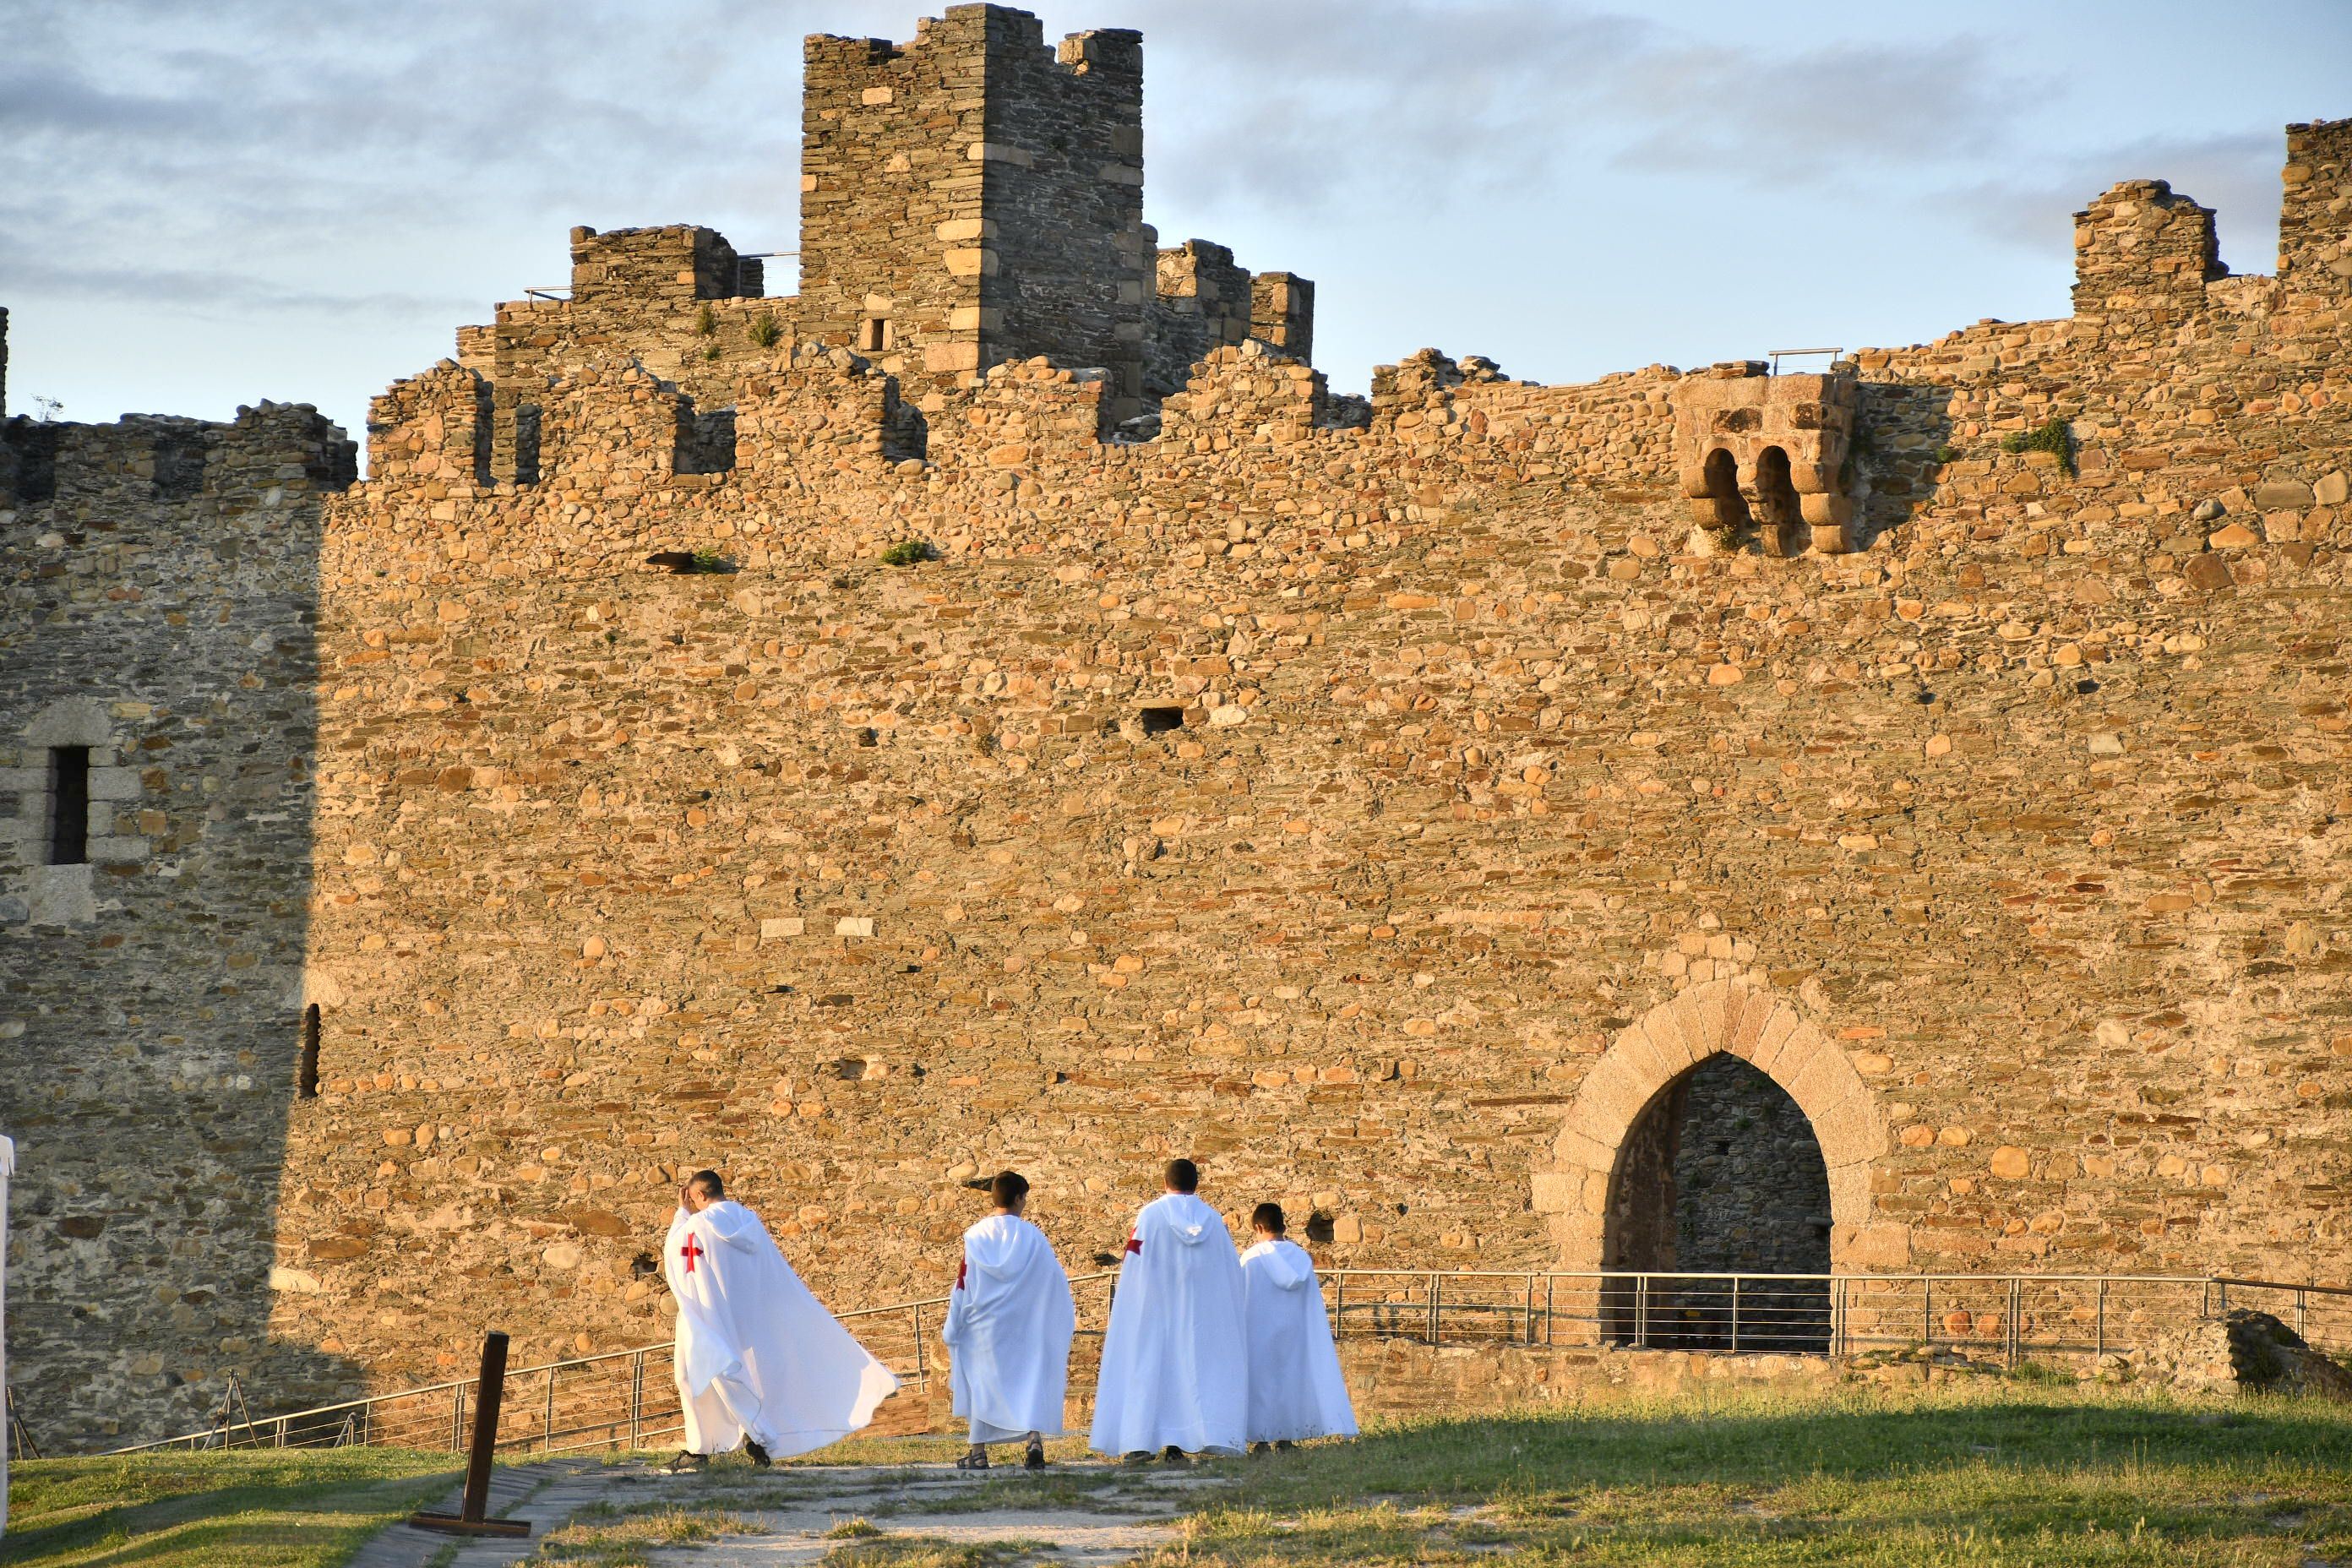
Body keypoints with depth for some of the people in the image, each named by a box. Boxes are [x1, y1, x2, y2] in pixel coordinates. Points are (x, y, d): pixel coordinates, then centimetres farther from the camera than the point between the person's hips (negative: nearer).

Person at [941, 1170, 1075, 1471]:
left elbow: (962, 1285, -2)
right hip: (1025, 1323, 0)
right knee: (1032, 1379, 6)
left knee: (983, 1382, 11)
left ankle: (979, 1453, 11)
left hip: (984, 1322, 0)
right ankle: (1035, 1441, -14)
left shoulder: (976, 1237, -5)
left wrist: (952, 1328, 6)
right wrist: (1067, 1314, 17)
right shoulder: (1033, 1237, -5)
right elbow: (1056, 1280, 2)